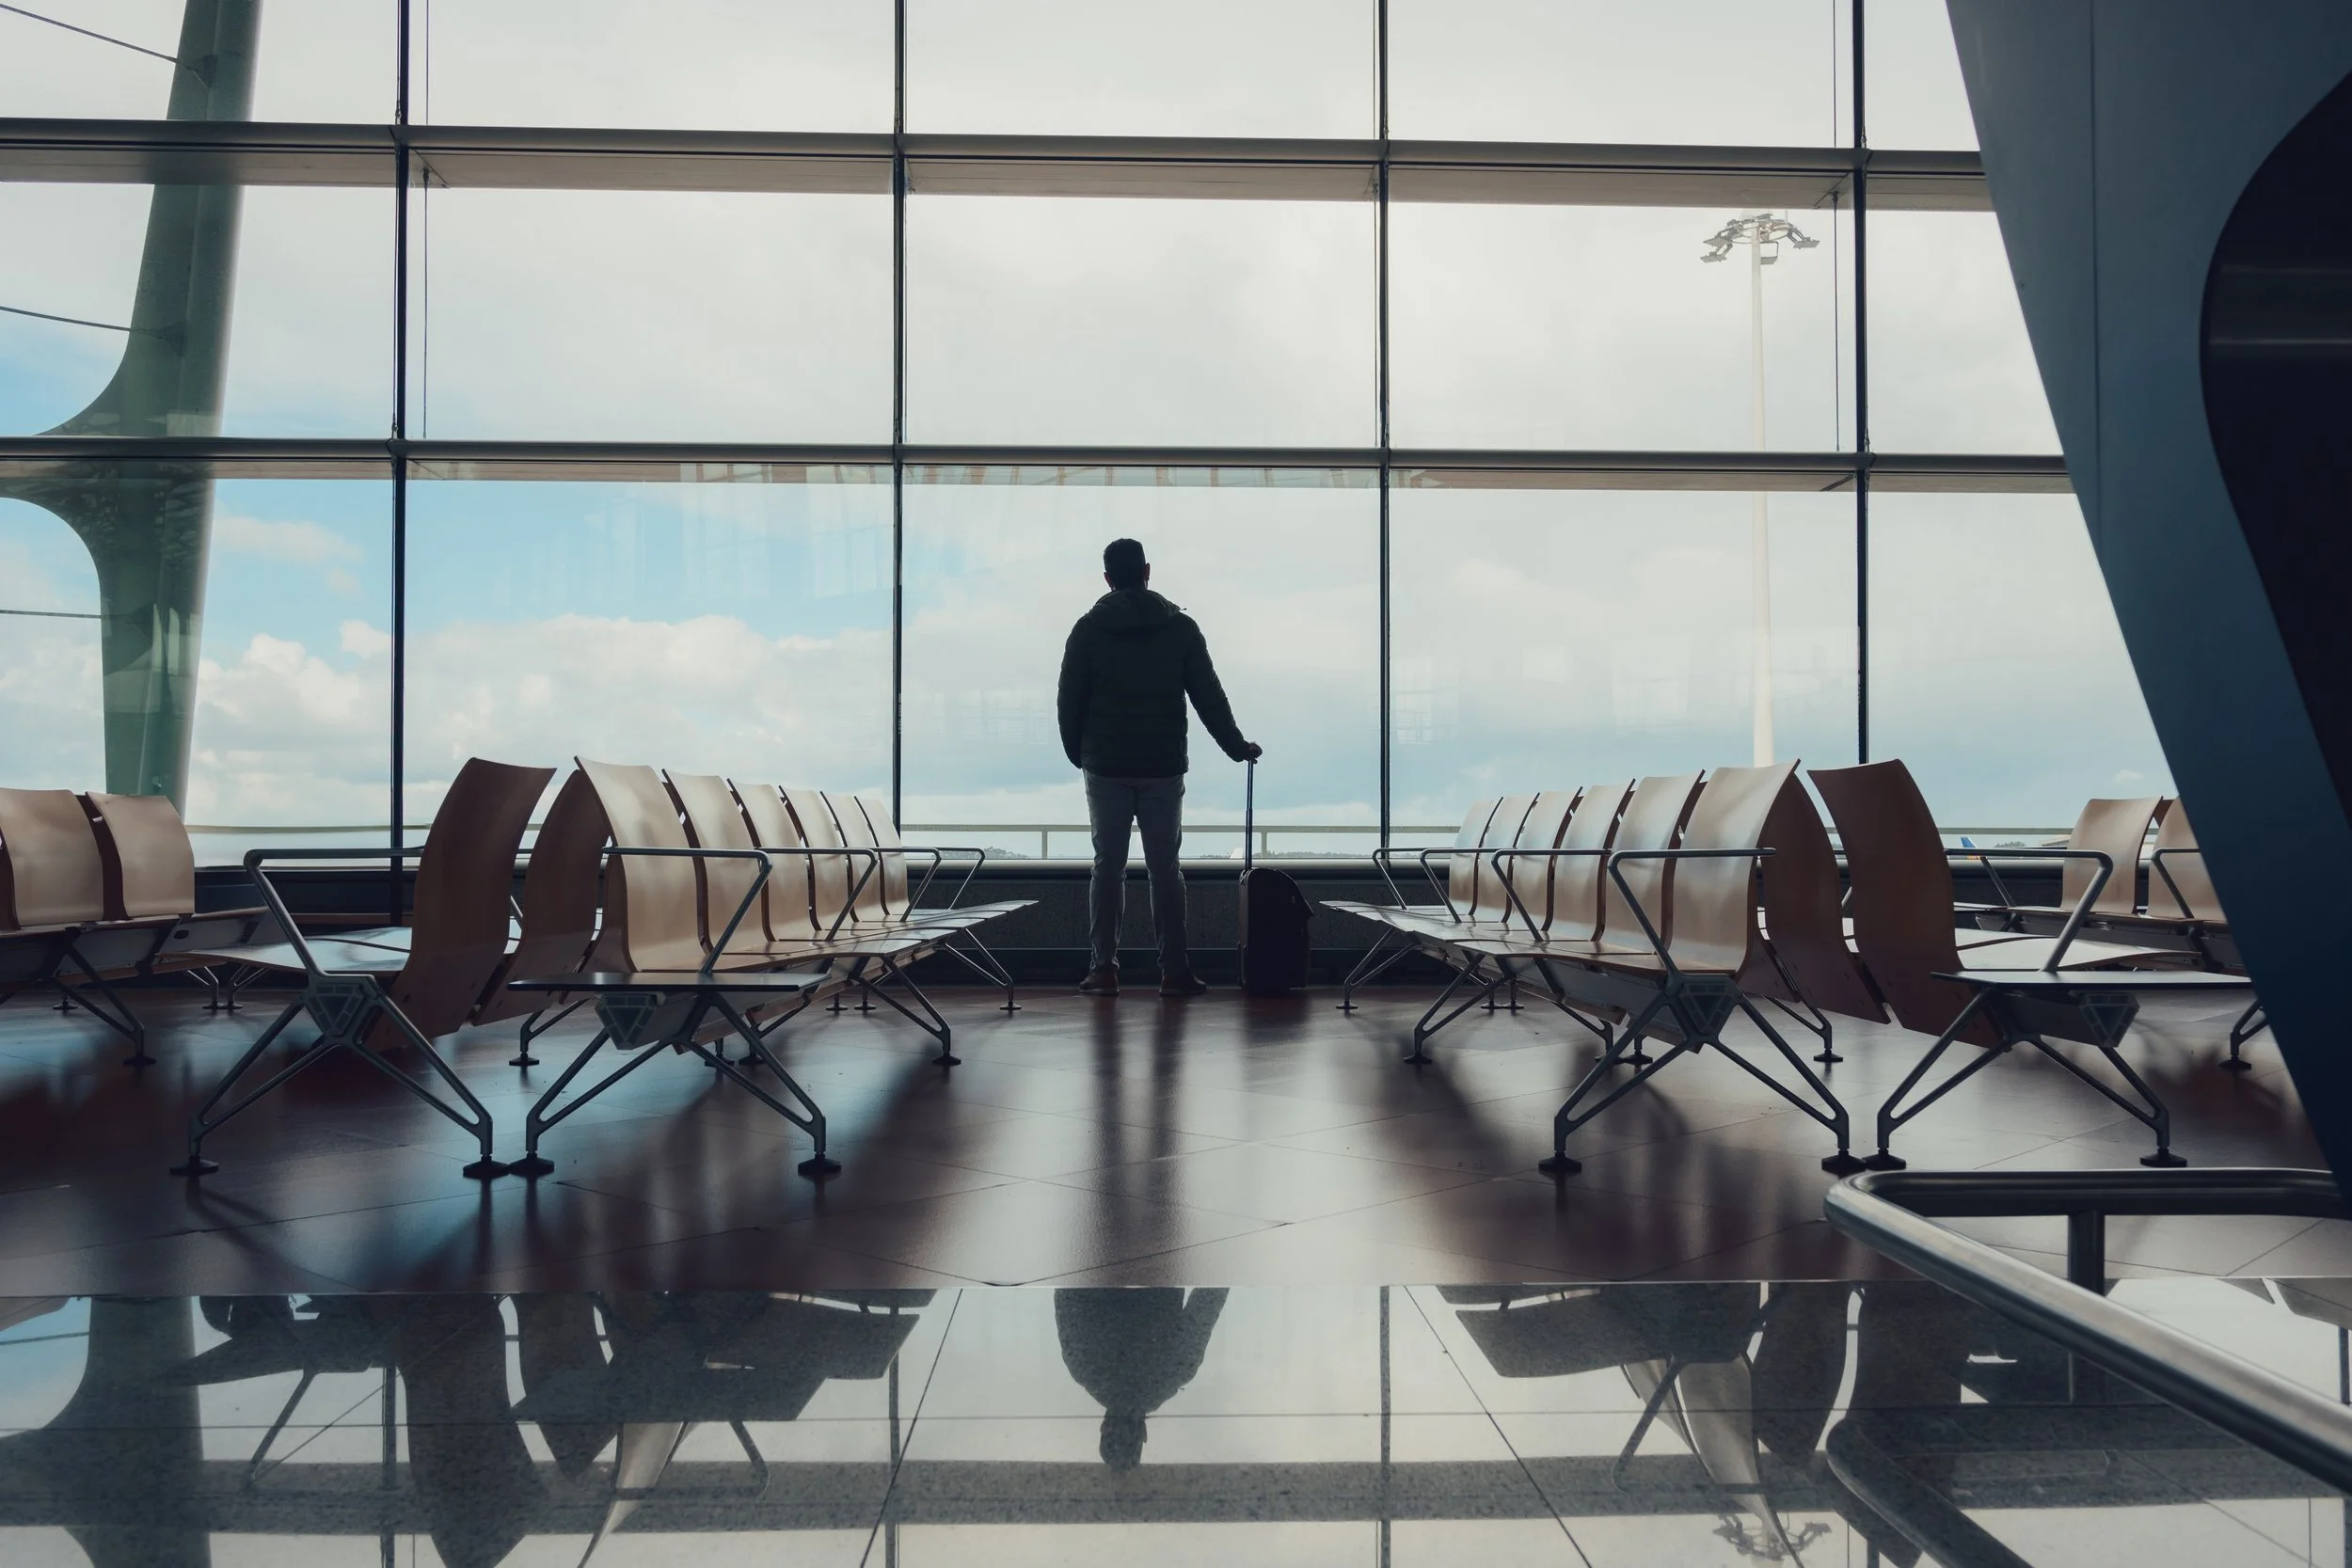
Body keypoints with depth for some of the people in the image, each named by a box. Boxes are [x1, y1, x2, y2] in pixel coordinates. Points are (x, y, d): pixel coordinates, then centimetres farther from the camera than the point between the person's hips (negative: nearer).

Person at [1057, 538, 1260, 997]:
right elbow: (1209, 697, 2)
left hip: (1105, 769, 0)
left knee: (1107, 866, 5)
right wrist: (1238, 748, 14)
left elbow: (1069, 701, 1)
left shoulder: (1088, 629, 0)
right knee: (1165, 868, 4)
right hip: (1163, 770, 0)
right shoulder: (1180, 627, 1)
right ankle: (1175, 971, 4)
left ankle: (1103, 970, 5)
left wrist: (1077, 754, 16)